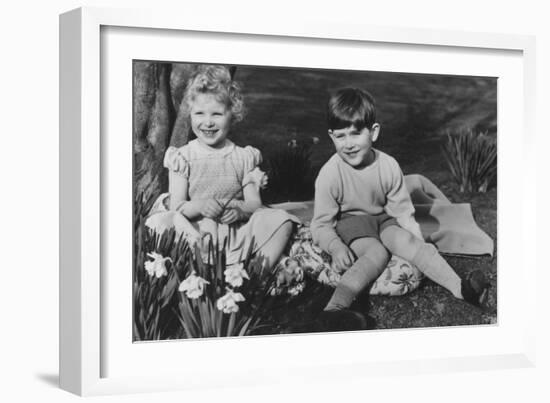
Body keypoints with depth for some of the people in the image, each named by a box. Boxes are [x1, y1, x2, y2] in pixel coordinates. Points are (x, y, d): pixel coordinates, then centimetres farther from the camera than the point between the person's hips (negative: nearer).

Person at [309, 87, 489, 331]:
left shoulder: (389, 166, -12)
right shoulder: (330, 174, -20)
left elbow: (402, 210, -2)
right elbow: (322, 224, -15)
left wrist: (419, 245, -11)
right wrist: (335, 247, -34)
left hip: (382, 218, 4)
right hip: (349, 221, -4)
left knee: (405, 240, -26)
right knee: (377, 252, -32)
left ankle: (459, 287, -30)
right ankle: (335, 307, -52)